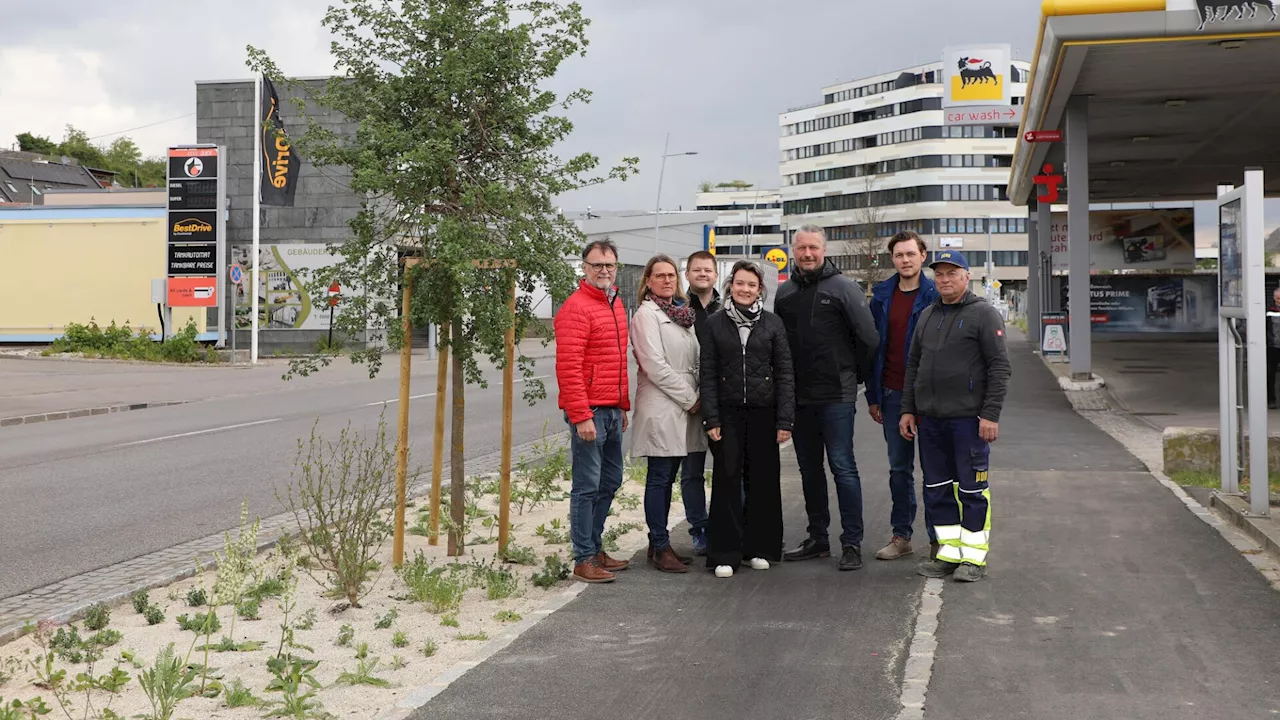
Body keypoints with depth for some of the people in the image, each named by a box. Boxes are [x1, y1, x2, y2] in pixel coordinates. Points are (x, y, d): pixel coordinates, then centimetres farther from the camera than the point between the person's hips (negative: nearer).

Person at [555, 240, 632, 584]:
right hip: (589, 412, -9)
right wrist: (581, 416, -21)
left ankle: (595, 548, 27)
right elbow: (568, 368, -18)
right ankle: (583, 560, 4)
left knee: (610, 482, 16)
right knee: (587, 487, -3)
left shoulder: (615, 304, 15)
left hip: (612, 410, 9)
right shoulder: (576, 308, -12)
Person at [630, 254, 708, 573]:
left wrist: (699, 396, 3)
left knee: (667, 478, 10)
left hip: (685, 409, 7)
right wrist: (690, 399, -11)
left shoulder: (683, 313, 17)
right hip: (661, 408, -7)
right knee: (659, 478, -3)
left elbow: (694, 361, 19)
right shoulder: (646, 314, -6)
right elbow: (655, 366, -13)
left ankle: (659, 545, 16)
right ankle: (660, 547, 1)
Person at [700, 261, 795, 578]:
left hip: (763, 413, 1)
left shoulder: (772, 323, 4)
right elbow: (708, 374, 3)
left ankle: (760, 548, 18)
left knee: (762, 480, 5)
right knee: (727, 480, -1)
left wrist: (784, 420, -4)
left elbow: (785, 374, 3)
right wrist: (711, 418, -5)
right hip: (728, 414, 0)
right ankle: (725, 553, 5)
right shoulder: (715, 324, 4)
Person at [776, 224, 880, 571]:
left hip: (836, 396, -6)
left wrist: (856, 375, 3)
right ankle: (817, 538, 23)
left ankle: (852, 543, 0)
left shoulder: (844, 288, -5)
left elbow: (869, 338, -5)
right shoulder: (784, 293, 10)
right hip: (799, 397, 6)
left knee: (842, 466, -6)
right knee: (809, 469, 13)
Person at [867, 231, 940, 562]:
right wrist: (873, 396, 6)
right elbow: (873, 346, 9)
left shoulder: (935, 296, -4)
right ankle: (901, 536, 18)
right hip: (893, 394, 4)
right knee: (899, 468, 10)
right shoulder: (882, 295, 7)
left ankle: (938, 538, 11)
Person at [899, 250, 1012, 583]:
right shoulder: (927, 316, 16)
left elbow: (999, 367, -9)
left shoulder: (984, 314, -4)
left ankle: (974, 556, 8)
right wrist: (907, 409, 13)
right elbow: (913, 365, 20)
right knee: (937, 489, 9)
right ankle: (949, 552, 19)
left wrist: (990, 414, -15)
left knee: (972, 489, 0)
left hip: (968, 418, -6)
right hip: (930, 419, 7)